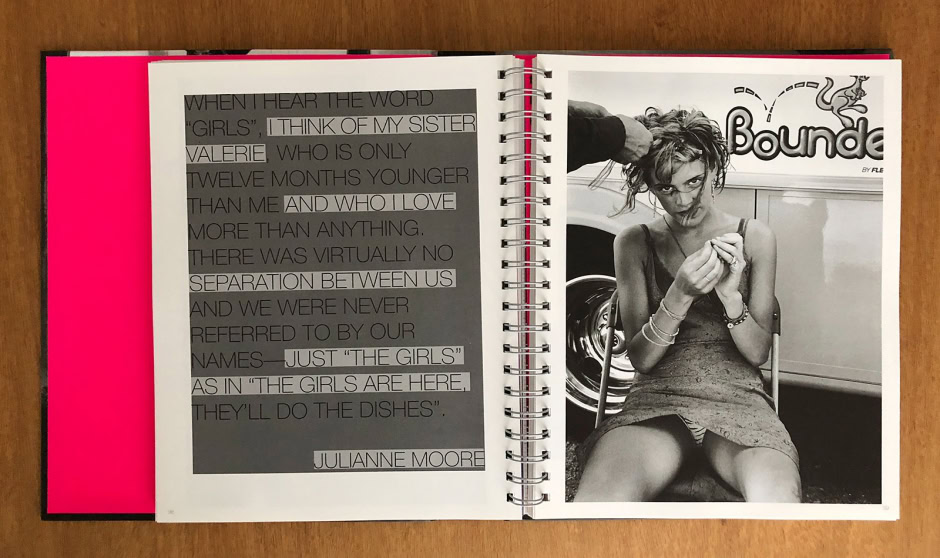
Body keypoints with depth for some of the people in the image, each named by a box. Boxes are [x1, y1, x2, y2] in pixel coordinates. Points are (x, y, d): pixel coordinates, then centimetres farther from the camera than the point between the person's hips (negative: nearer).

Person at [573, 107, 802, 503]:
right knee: (598, 498, -32)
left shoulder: (754, 238, 7)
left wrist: (730, 296, -15)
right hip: (657, 398, 0)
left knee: (777, 494, -33)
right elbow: (640, 359, 0)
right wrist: (679, 296, -18)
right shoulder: (634, 243, 5)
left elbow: (758, 352, 5)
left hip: (738, 396, 1)